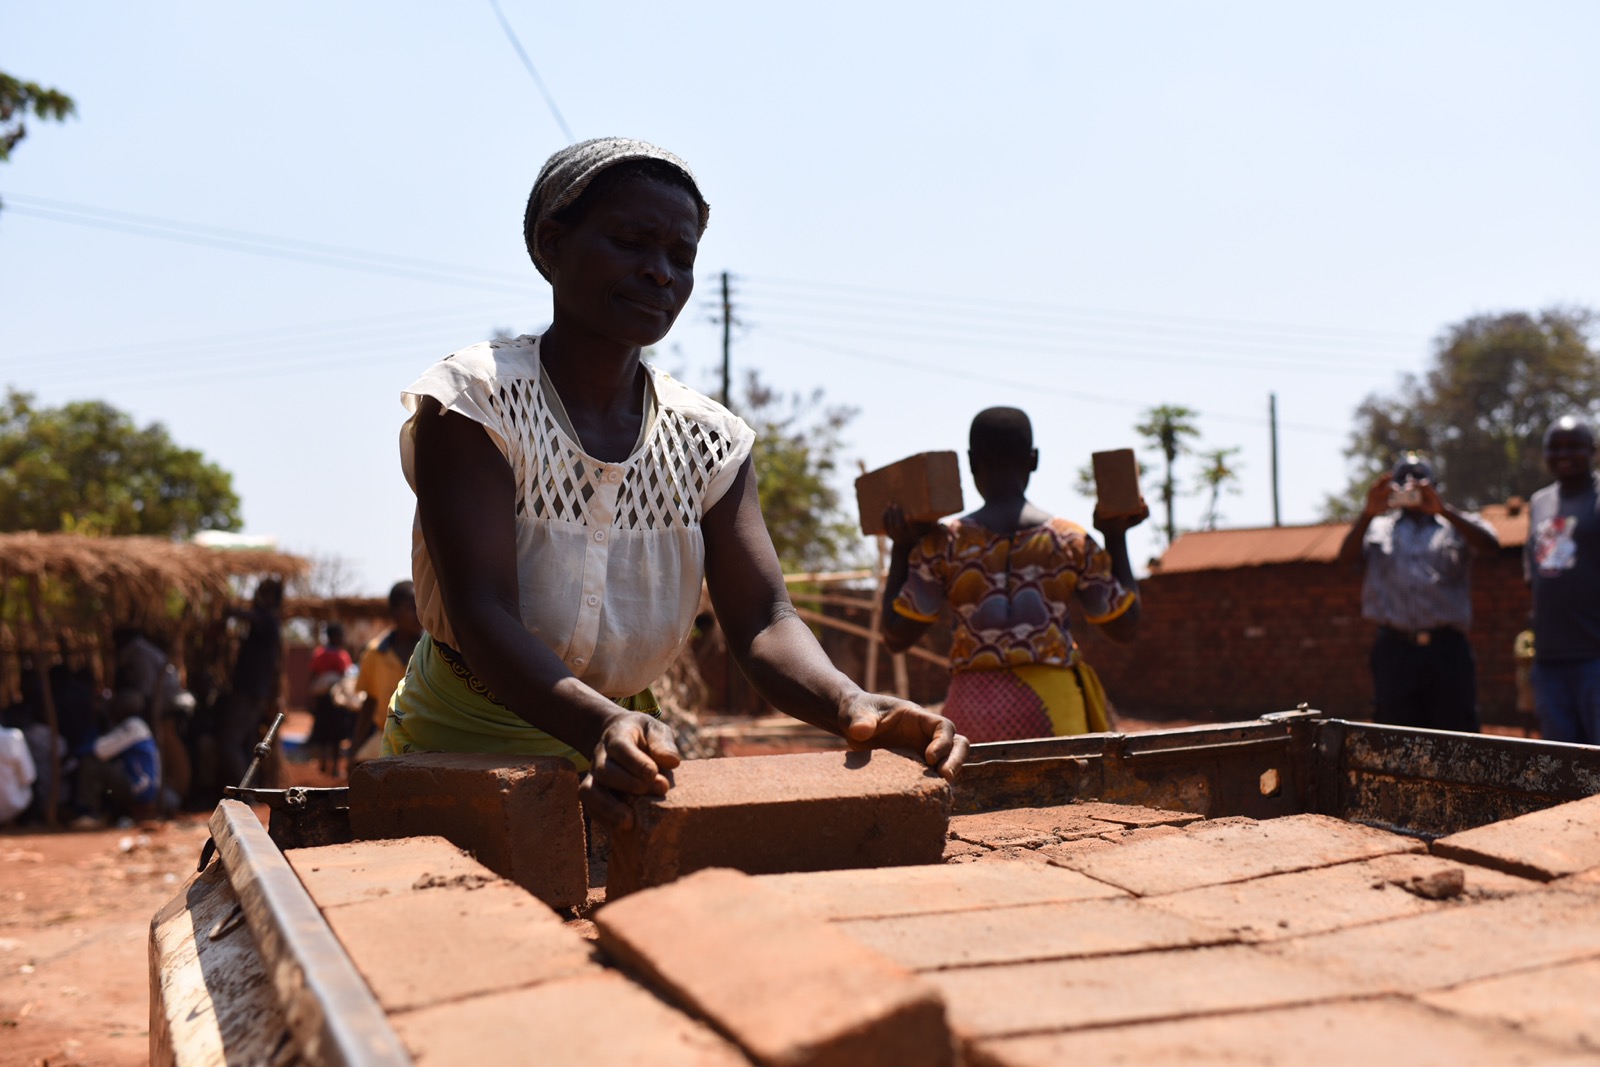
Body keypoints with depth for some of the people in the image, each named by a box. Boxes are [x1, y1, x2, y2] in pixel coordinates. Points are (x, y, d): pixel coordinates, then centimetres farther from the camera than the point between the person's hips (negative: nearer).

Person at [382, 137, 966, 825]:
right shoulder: (474, 401, -13)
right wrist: (600, 726, -44)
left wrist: (850, 706, -33)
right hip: (457, 753, -2)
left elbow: (761, 621, -10)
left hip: (617, 768, 3)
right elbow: (481, 614, -24)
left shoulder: (708, 440, 0)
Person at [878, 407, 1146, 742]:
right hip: (1053, 708, 0)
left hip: (973, 707, 1)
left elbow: (895, 636, 3)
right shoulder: (1071, 540, 0)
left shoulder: (944, 543, -2)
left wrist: (900, 547, 8)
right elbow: (1125, 626, 10)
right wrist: (1117, 537, 15)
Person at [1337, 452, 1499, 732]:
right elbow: (1347, 555, -1)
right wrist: (1368, 514, -18)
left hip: (1448, 649, -1)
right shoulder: (1378, 528, 18)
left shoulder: (1456, 525, 14)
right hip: (1395, 651, 1)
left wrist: (1443, 510, -17)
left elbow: (1490, 543, -6)